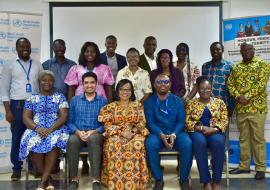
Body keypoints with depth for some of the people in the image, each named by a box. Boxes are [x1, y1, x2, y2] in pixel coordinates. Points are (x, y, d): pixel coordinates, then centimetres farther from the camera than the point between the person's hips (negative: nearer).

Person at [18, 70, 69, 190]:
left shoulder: (60, 97, 10)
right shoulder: (32, 98, 14)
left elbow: (64, 116, -1)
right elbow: (26, 117, 5)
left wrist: (51, 129, -18)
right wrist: (37, 128, -16)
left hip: (56, 129, -1)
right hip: (36, 130, 1)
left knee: (54, 142, -37)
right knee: (32, 142, -34)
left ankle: (43, 180, -26)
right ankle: (48, 178, -17)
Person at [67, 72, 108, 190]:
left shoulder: (103, 101, 10)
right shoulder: (74, 100, 15)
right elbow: (70, 121, 7)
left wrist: (94, 131, -15)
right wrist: (78, 131, -12)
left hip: (96, 134, -1)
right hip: (78, 133, 2)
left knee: (93, 139, -37)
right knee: (72, 140, -34)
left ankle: (96, 180, -35)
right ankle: (74, 179, -21)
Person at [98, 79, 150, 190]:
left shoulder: (138, 105, 12)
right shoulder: (111, 106, 9)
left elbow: (142, 123, 5)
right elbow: (108, 124, 1)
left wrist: (132, 132, -13)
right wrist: (121, 132, -14)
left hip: (135, 134, 0)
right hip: (116, 134, 0)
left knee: (138, 145, -34)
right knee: (114, 145, -35)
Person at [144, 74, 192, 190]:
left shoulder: (177, 100, 10)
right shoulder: (149, 102, 7)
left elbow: (181, 121, 2)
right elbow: (150, 122, -3)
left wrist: (174, 134, -18)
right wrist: (161, 135, -21)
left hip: (176, 132, 1)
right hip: (157, 133, 0)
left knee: (187, 144, -31)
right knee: (150, 144, -33)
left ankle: (184, 179, -11)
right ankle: (158, 180, -17)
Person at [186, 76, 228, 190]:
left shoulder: (220, 102, 13)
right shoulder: (191, 104, 10)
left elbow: (224, 120, 5)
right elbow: (187, 122, 2)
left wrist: (214, 129, -14)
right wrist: (201, 127, -14)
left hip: (215, 132, 1)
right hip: (197, 132, -1)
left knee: (218, 142, -35)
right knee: (199, 141, -37)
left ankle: (216, 181, -24)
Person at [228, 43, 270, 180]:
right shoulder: (236, 67, 13)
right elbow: (230, 84, 7)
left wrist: (247, 97, -17)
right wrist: (238, 96, -11)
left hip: (257, 107, -4)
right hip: (240, 108, 4)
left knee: (258, 138, 0)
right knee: (243, 137, 11)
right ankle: (244, 165, 21)